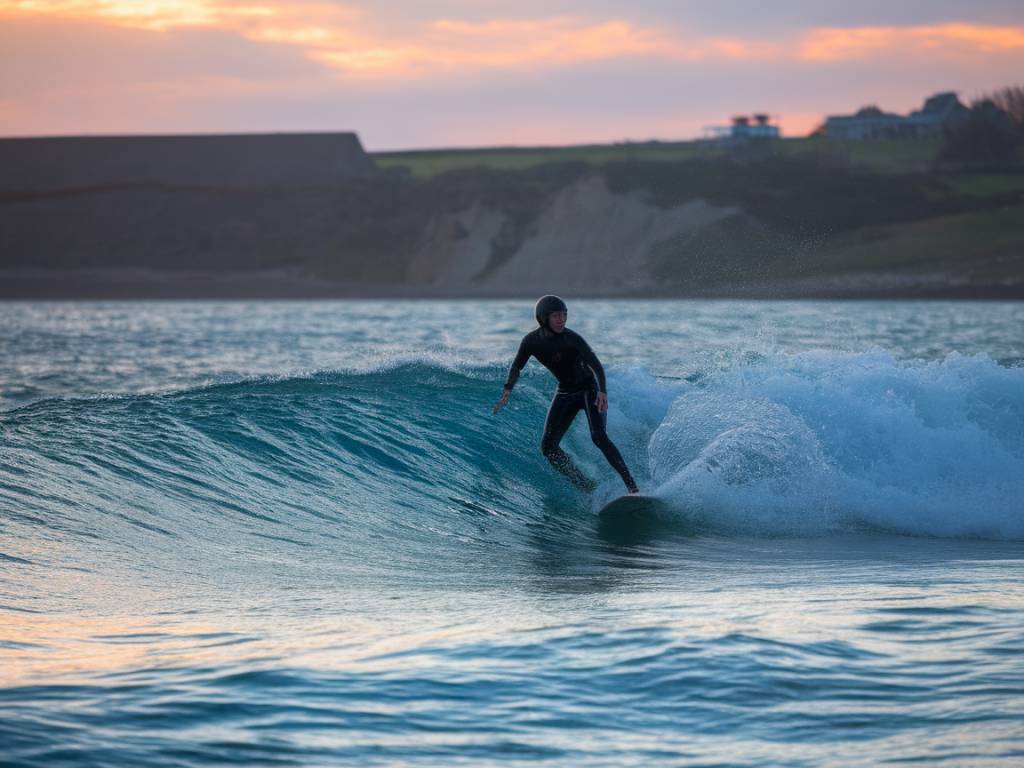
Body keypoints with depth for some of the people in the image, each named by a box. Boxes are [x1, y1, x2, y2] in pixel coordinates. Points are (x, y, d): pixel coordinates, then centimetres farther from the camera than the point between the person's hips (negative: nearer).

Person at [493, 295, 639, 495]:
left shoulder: (571, 338, -22)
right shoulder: (531, 341, -8)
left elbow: (596, 364, -26)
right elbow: (516, 367, 6)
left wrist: (602, 391, -41)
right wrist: (506, 392, -8)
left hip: (589, 389, -6)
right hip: (565, 393, 6)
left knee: (598, 436, -26)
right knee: (548, 447, -5)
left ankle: (632, 486, -27)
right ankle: (588, 487, 4)